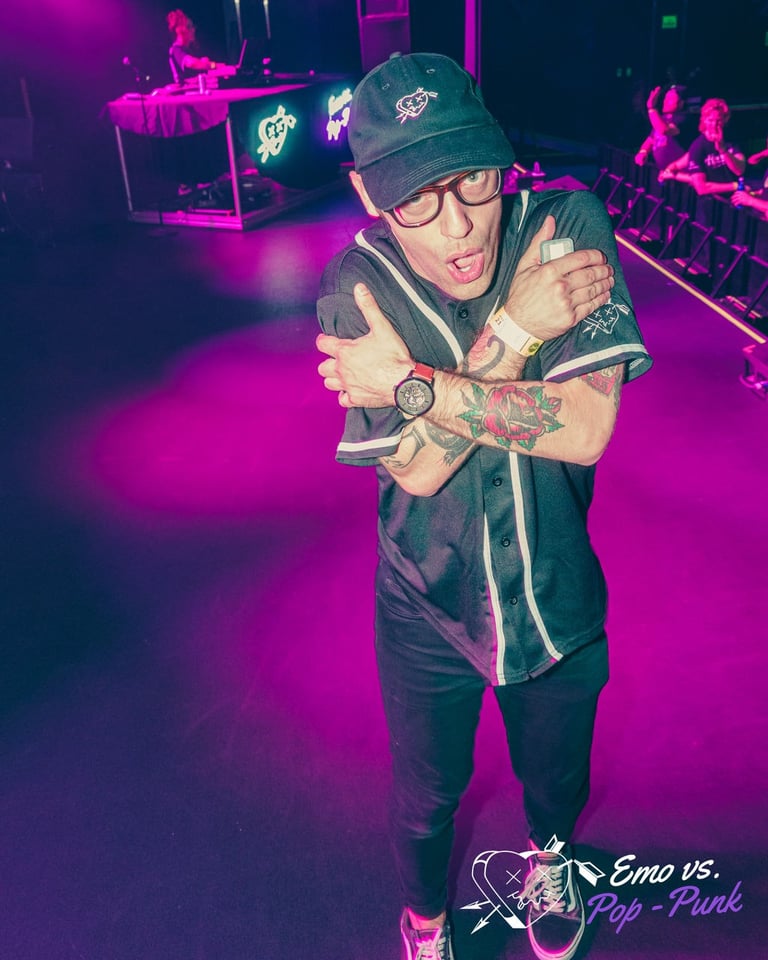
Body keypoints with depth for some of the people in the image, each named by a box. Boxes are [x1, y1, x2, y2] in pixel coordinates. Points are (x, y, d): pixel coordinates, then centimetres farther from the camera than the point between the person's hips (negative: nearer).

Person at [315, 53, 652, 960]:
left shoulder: (567, 228, -19)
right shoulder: (356, 289, -19)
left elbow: (585, 427, -28)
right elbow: (420, 467, -25)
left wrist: (412, 382, -30)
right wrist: (516, 328, -31)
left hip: (556, 598, 1)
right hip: (427, 613, -1)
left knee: (557, 773, 28)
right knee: (425, 798, 23)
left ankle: (548, 855, 67)